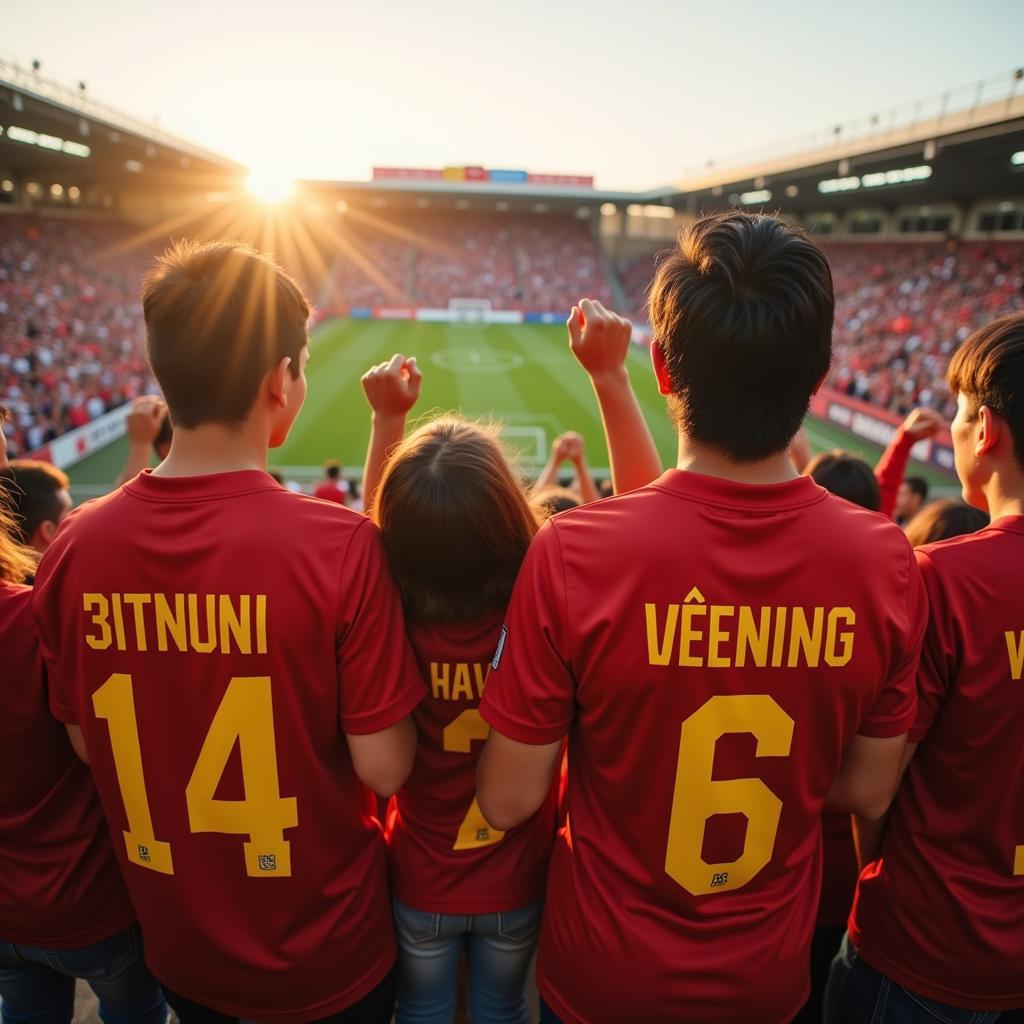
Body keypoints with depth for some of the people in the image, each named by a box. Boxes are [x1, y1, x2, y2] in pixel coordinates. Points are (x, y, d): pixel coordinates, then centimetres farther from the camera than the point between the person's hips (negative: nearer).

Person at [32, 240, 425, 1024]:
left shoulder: (74, 548, -15)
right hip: (328, 955, -3)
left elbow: (87, 746, -3)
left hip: (177, 945, 3)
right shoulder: (339, 547, -29)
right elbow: (386, 769, -20)